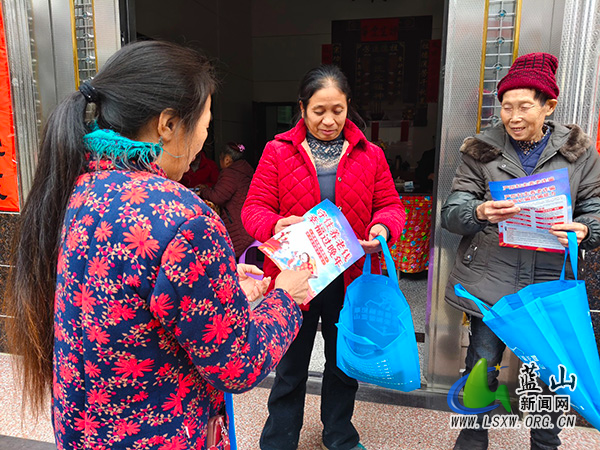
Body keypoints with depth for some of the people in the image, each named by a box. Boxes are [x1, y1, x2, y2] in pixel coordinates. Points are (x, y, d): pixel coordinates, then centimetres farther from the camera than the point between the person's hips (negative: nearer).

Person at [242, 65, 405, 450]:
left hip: (350, 279, 3)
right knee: (291, 367, 14)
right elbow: (254, 207, -6)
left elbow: (390, 204, 5)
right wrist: (275, 225, -27)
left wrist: (383, 227, -17)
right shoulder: (278, 151, -2)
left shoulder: (369, 155, 4)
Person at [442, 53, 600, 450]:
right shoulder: (481, 150, 2)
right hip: (490, 281, -1)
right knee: (482, 364, 7)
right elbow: (451, 212, -4)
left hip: (549, 283, 1)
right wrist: (480, 212, -26)